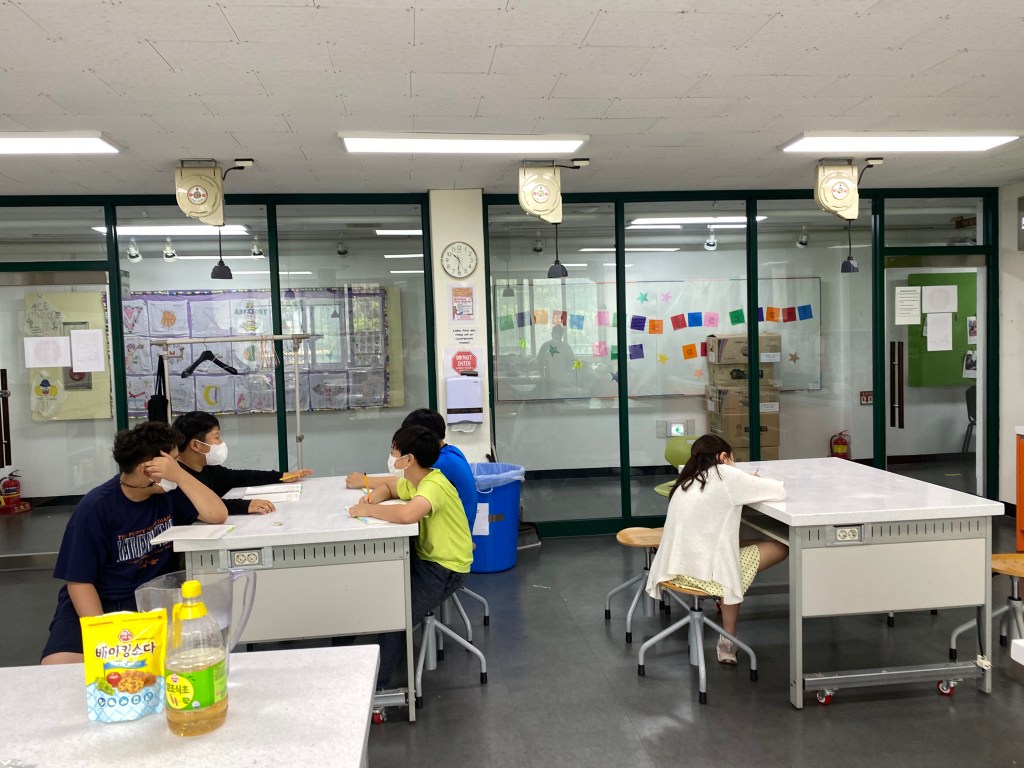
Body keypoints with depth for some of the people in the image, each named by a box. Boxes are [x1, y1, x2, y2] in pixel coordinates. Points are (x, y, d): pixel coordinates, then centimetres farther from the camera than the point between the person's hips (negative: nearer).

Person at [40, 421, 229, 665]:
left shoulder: (169, 493, -2)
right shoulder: (96, 507, -13)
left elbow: (217, 514, -14)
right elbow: (79, 581, -12)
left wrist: (180, 475, -23)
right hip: (100, 601, -2)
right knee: (58, 668, -27)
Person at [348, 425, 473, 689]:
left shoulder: (434, 486, -24)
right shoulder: (413, 482, 5)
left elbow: (408, 514, -44)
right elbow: (388, 487, 24)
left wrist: (368, 510, -27)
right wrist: (374, 499, -1)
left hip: (446, 569, -9)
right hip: (424, 558, 9)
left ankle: (376, 684, -3)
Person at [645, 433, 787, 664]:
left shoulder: (687, 481, 13)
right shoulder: (724, 474, -7)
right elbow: (779, 491, -2)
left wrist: (748, 485, 16)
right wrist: (755, 483, 17)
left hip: (674, 569, 8)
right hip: (702, 570, -8)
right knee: (781, 548, 9)